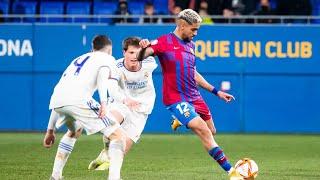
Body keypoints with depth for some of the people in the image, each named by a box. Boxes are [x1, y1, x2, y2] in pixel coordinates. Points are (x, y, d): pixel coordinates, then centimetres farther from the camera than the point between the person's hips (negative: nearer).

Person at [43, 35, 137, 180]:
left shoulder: (77, 60, 39)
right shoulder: (107, 58, 22)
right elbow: (103, 74, -5)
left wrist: (50, 130, 40)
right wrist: (103, 102, -19)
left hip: (56, 99, 7)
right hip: (78, 100, -7)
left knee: (74, 131, 38)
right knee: (118, 136, -1)